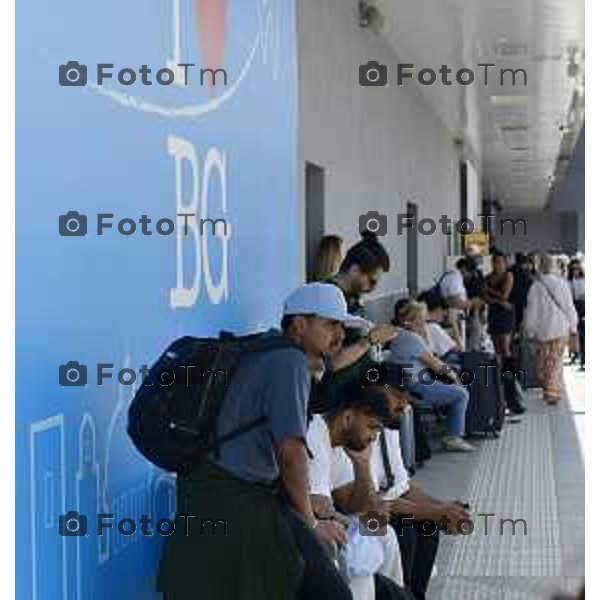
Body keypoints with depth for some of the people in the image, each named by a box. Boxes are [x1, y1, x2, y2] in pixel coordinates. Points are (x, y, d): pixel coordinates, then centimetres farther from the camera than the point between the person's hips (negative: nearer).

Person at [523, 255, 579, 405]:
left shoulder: (536, 286, -10)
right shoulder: (562, 283, -6)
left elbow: (532, 310, -5)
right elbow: (569, 306, 1)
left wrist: (530, 330, 5)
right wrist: (573, 327, 12)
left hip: (543, 329, -1)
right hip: (561, 328, 1)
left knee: (543, 362, 14)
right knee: (556, 361, 5)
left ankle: (547, 388, 18)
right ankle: (553, 391, -1)